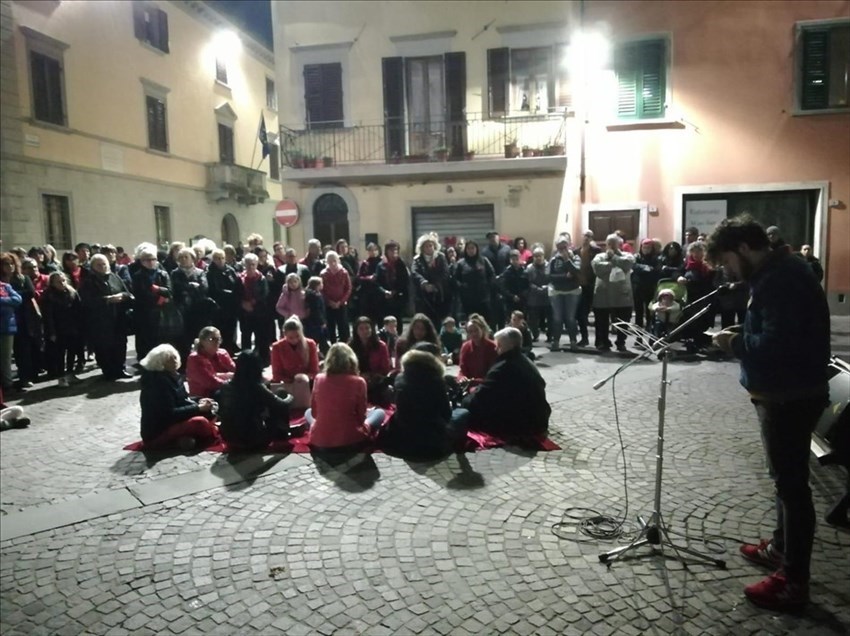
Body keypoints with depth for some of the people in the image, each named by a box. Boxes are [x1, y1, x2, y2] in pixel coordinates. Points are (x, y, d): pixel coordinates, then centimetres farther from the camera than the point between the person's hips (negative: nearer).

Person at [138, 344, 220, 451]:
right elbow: (170, 413, -24)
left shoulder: (172, 376, 8)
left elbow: (182, 400, 17)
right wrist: (198, 408, -20)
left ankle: (185, 439, -11)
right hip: (157, 433, -10)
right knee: (199, 422, -27)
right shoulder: (157, 382, -20)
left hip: (169, 422, 10)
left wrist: (198, 402, -3)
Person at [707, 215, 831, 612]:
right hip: (784, 392, 11)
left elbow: (778, 344, -30)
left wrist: (735, 343, -16)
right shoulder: (776, 273, 11)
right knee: (786, 478, 22)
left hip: (790, 396, -11)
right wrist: (740, 339, 4)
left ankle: (793, 582, 9)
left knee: (791, 483, -2)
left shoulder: (781, 280, -22)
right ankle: (780, 548, 39)